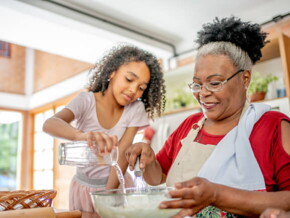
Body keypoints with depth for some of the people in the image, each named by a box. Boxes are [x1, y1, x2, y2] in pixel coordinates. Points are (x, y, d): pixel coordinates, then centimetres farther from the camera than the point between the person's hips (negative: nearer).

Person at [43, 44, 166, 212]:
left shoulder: (135, 109, -13)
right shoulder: (86, 101, -17)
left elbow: (122, 155, -18)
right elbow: (50, 124, -34)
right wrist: (82, 135, -54)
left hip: (117, 185, 0)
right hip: (83, 187, 0)